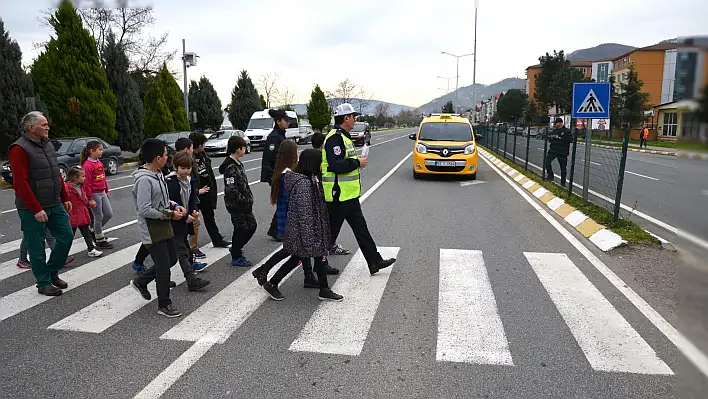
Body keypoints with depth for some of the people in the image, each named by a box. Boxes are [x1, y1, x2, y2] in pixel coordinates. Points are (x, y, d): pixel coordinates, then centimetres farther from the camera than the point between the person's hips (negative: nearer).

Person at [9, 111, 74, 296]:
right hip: (32, 209, -7)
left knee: (66, 236, 8)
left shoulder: (48, 144, 11)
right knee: (36, 246, 4)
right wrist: (36, 209, -22)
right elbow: (20, 183, -19)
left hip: (55, 205, 7)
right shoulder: (20, 149, -14)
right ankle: (44, 283, 16)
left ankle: (52, 272, 27)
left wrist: (65, 198, 13)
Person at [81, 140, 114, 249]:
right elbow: (87, 184, -18)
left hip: (102, 193, 8)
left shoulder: (99, 162, 8)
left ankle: (95, 231, 33)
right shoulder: (87, 165, -17)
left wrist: (106, 191, 21)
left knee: (109, 214, 12)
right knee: (98, 217, 2)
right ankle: (100, 240, 15)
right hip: (94, 194, -8)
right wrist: (90, 199, -18)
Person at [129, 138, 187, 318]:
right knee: (163, 266, 1)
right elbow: (144, 210, -26)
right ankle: (164, 304, 18)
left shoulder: (158, 174, 5)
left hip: (164, 227, 9)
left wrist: (175, 206, 1)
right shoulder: (144, 179, -24)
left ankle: (140, 281, 38)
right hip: (152, 231, -9)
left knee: (171, 259, 20)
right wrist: (169, 214, -19)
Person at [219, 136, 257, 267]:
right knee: (241, 229, 2)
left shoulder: (238, 164, 10)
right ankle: (236, 257, 19)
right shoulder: (230, 168, -21)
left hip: (244, 204, 10)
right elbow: (231, 190, -25)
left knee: (252, 225, 16)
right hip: (236, 205, -10)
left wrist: (248, 199, 11)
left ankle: (236, 248, 31)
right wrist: (244, 201, -20)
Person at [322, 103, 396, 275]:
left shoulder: (344, 137, 16)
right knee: (331, 231, 3)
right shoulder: (334, 138, -18)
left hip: (349, 195, 10)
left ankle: (375, 261, 17)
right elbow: (335, 165, -29)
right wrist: (357, 162, -18)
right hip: (338, 195, -10)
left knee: (360, 228, 11)